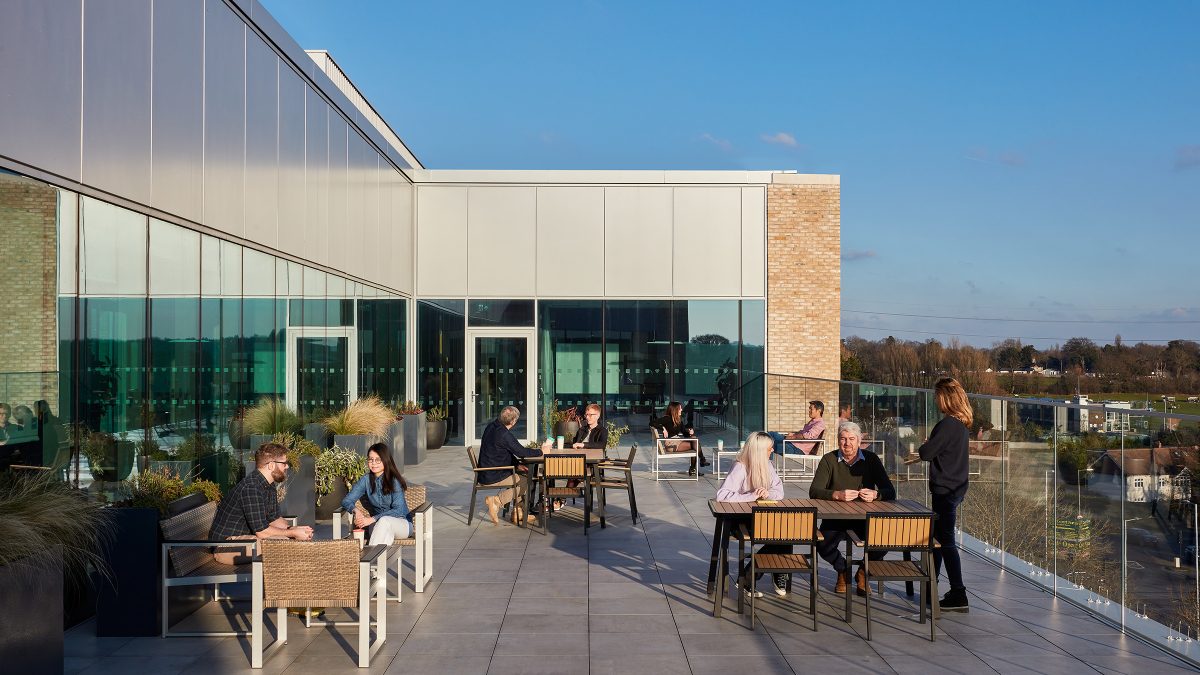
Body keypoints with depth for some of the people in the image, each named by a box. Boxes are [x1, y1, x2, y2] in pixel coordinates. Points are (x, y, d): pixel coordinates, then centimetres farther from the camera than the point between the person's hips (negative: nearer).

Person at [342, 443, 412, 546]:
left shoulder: (394, 480, -12)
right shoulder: (366, 480, 1)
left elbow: (398, 511, -19)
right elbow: (346, 501, -1)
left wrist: (372, 519, -29)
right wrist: (356, 511, -25)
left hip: (402, 523, -2)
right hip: (377, 524, 2)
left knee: (384, 521, -37)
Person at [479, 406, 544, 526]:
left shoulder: (492, 426, 6)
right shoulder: (504, 434, -24)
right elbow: (521, 452, -20)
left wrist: (517, 464, 6)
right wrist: (541, 450, -6)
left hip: (485, 474, 9)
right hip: (492, 477, -9)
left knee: (526, 473, 15)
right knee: (526, 480, -2)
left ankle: (517, 512, 16)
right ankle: (497, 500, -7)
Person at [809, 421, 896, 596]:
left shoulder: (871, 459, 2)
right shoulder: (829, 460, -1)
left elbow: (890, 492, -3)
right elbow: (814, 491, -12)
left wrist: (875, 494, -26)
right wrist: (837, 495, -29)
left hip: (865, 518, 1)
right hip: (835, 518, -1)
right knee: (822, 543, -29)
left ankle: (864, 572, 6)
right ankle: (843, 570, 9)